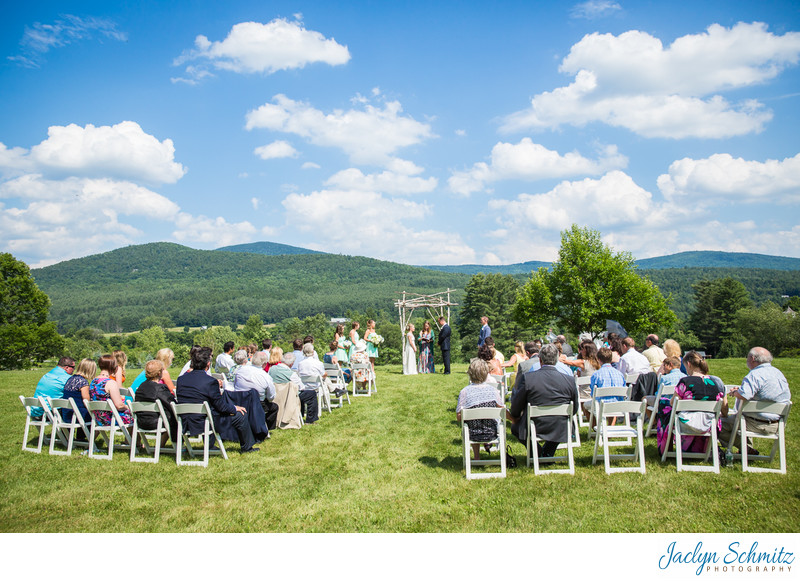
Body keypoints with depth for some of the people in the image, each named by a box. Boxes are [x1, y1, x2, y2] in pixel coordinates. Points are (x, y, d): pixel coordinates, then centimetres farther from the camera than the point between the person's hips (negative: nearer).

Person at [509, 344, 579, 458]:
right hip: (560, 429, 2)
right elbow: (574, 409, 4)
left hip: (534, 428, -2)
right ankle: (548, 454, 27)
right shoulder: (569, 380, -10)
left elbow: (517, 405, -5)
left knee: (515, 426, 28)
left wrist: (514, 416, 17)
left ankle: (537, 452, 14)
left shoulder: (528, 377, -16)